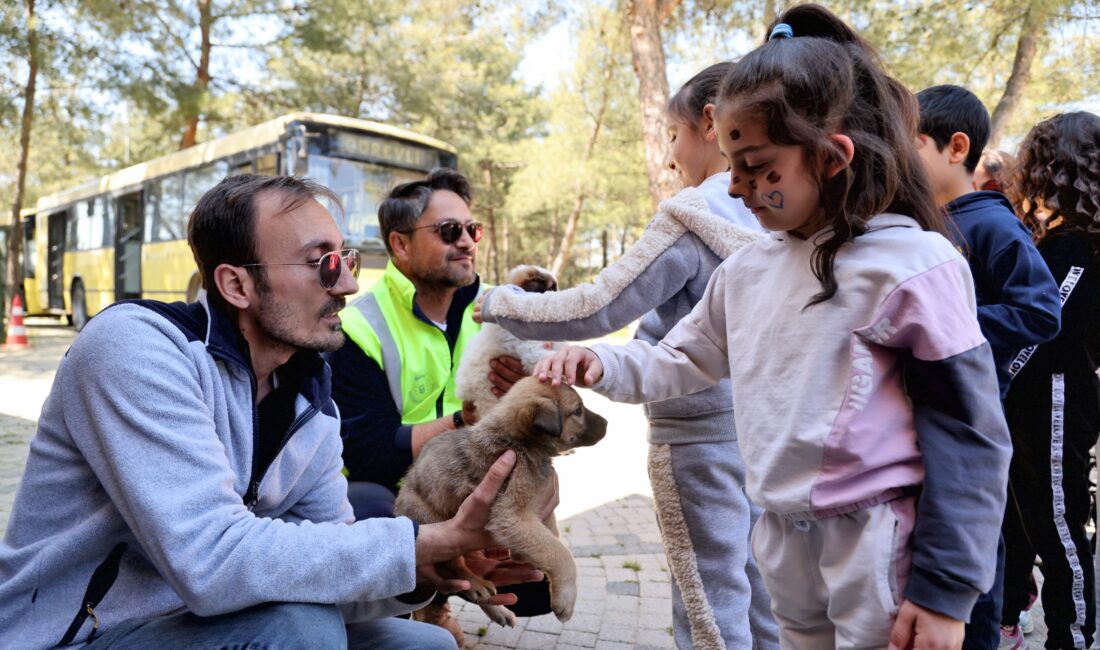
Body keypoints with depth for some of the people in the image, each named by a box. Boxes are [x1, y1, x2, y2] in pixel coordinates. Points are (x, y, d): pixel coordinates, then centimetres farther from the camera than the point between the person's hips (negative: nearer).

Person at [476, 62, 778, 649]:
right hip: (757, 422, 8)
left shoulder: (695, 212, -16)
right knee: (759, 593, 18)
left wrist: (502, 304, -3)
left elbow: (598, 309, -16)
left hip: (700, 431, -7)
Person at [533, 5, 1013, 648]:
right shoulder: (745, 270, 3)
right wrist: (601, 364, -4)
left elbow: (969, 438, -13)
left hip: (879, 544, -6)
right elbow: (681, 361, 15)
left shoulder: (914, 264, -15)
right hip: (783, 537, 6)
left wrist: (945, 588, -12)